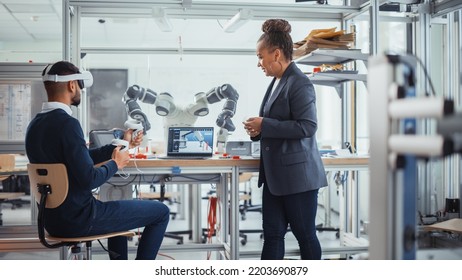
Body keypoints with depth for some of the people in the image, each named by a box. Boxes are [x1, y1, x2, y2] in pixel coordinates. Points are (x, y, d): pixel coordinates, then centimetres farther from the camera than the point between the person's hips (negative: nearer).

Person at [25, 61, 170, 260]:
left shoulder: (35, 125, 6)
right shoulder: (67, 124, -22)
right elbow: (89, 179, -26)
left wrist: (121, 145, 17)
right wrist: (115, 163, -7)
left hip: (53, 219, 9)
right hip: (78, 219, -9)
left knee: (118, 206, 36)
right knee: (161, 212, 2)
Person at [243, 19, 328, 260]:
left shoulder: (299, 83, -15)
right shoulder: (277, 82, 13)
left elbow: (307, 127, -22)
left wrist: (265, 125, -19)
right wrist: (259, 131, 3)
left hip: (297, 175, -9)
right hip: (275, 174, 9)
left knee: (305, 235, 5)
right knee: (272, 234, 11)